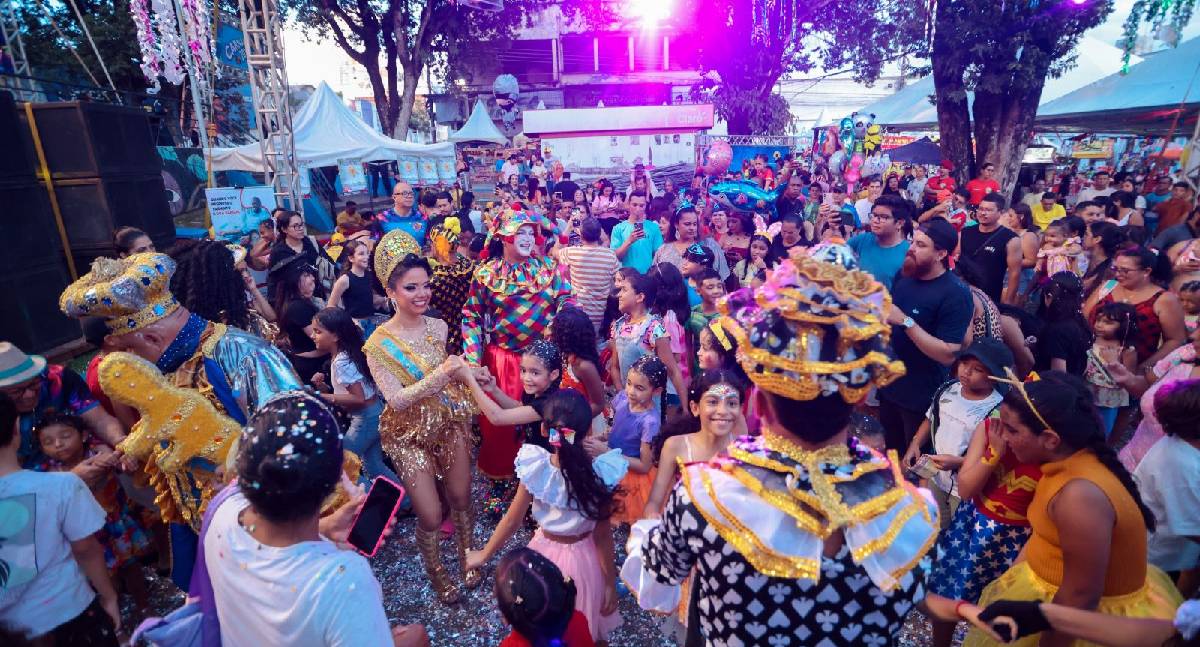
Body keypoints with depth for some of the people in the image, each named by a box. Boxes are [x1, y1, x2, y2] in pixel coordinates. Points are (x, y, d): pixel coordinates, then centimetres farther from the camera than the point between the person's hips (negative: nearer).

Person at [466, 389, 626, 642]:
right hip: (583, 561, 0)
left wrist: (484, 555, 8)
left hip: (545, 554, 1)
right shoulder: (600, 475, -25)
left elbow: (512, 520, -10)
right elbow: (603, 537, -15)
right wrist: (611, 583, 0)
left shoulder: (535, 469, -23)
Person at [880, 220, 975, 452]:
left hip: (922, 397, -6)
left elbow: (948, 354, -25)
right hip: (888, 385, 6)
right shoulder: (903, 276, 0)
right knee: (890, 452, 24)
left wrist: (906, 322, -29)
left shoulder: (955, 294, -20)